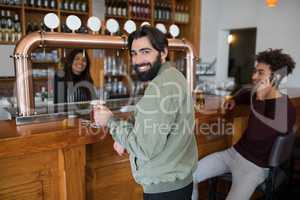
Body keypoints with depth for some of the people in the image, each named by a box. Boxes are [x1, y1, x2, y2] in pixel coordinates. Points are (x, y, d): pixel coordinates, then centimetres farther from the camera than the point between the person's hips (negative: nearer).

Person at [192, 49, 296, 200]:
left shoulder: (287, 110, -19)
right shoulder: (260, 96, 5)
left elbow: (254, 135, -31)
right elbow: (246, 94, 32)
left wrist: (259, 99, -30)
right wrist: (235, 100, 13)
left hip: (254, 166, -7)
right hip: (234, 152, 7)